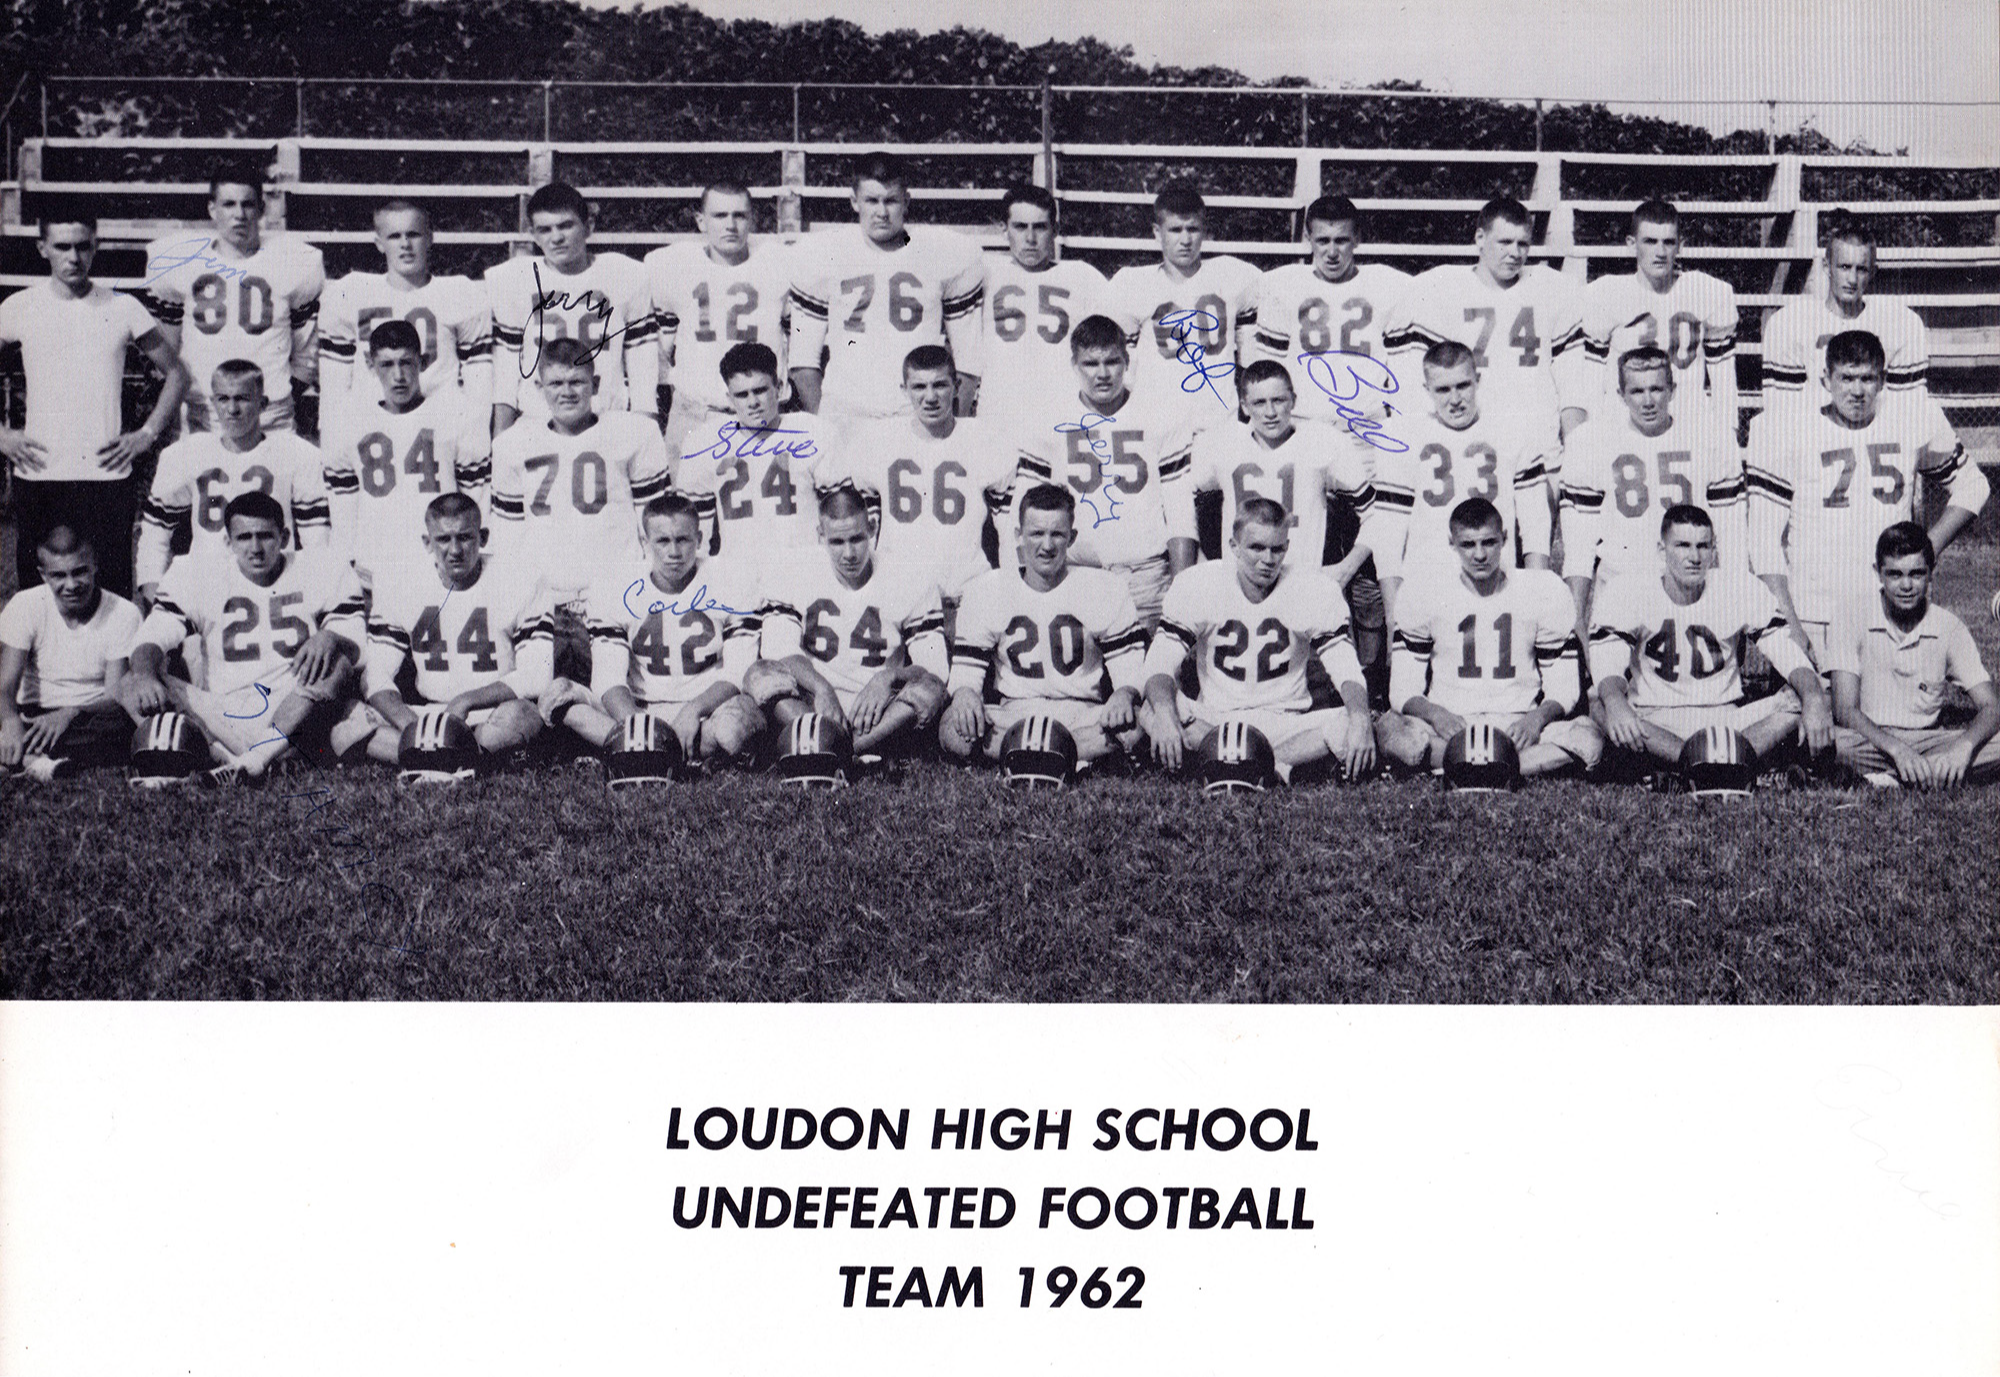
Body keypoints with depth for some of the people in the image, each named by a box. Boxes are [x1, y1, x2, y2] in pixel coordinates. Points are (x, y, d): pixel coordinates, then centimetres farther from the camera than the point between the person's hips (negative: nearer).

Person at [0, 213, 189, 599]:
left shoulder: (122, 309, 3)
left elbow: (176, 373, 12)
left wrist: (147, 434, 2)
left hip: (108, 476, -1)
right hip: (38, 477, 1)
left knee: (111, 593, -2)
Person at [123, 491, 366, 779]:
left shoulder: (321, 572, 9)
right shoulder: (198, 578, 9)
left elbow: (354, 640, 3)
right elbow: (154, 634, -1)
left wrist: (329, 638, -23)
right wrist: (143, 673, -25)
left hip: (296, 717, -1)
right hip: (222, 717, 1)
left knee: (338, 666, -29)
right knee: (133, 683, -20)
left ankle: (252, 758, -39)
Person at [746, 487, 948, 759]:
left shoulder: (913, 582, 6)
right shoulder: (791, 581, 8)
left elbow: (935, 669, 1)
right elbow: (778, 653, -5)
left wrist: (890, 677, -19)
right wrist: (819, 687, -24)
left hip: (879, 718, -1)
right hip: (812, 710, 1)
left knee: (929, 690, -31)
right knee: (759, 676, -26)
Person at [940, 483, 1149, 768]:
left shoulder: (1105, 588, 7)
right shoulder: (986, 591, 8)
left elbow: (1129, 662, 6)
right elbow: (967, 667, 8)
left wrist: (1124, 693, -18)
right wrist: (965, 691, -17)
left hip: (1083, 714, 0)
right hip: (1011, 713, 0)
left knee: (1131, 727, -34)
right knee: (953, 730, -32)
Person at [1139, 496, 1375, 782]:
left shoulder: (1314, 590, -3)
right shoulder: (1197, 585, -4)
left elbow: (1346, 669, -5)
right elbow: (1161, 660, -11)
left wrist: (1360, 721, -27)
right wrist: (1165, 714, -33)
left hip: (1286, 724, 1)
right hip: (1212, 721, 0)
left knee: (1350, 727, -29)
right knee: (1148, 711, -32)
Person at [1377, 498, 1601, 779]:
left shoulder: (1544, 590, 6)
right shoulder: (1425, 593, 5)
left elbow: (1563, 685, 7)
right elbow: (1403, 689, 3)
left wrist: (1538, 717, -15)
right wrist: (1435, 714, -20)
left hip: (1520, 730, 1)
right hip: (1448, 725, -1)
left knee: (1588, 737, -30)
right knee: (1390, 727, -34)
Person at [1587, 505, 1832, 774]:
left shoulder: (1739, 587, 2)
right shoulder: (1629, 593, -4)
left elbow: (1787, 654, -4)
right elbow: (1607, 662, -18)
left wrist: (1815, 699, -26)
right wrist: (1615, 702, -43)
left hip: (1727, 722, 2)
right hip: (1655, 724, -2)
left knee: (1799, 701, -20)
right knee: (1599, 704, -33)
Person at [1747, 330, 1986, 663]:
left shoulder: (1918, 418, 5)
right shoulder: (1784, 430, -4)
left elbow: (1970, 486, 21)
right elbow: (1765, 538, -4)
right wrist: (1788, 626, -11)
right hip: (1813, 619, -2)